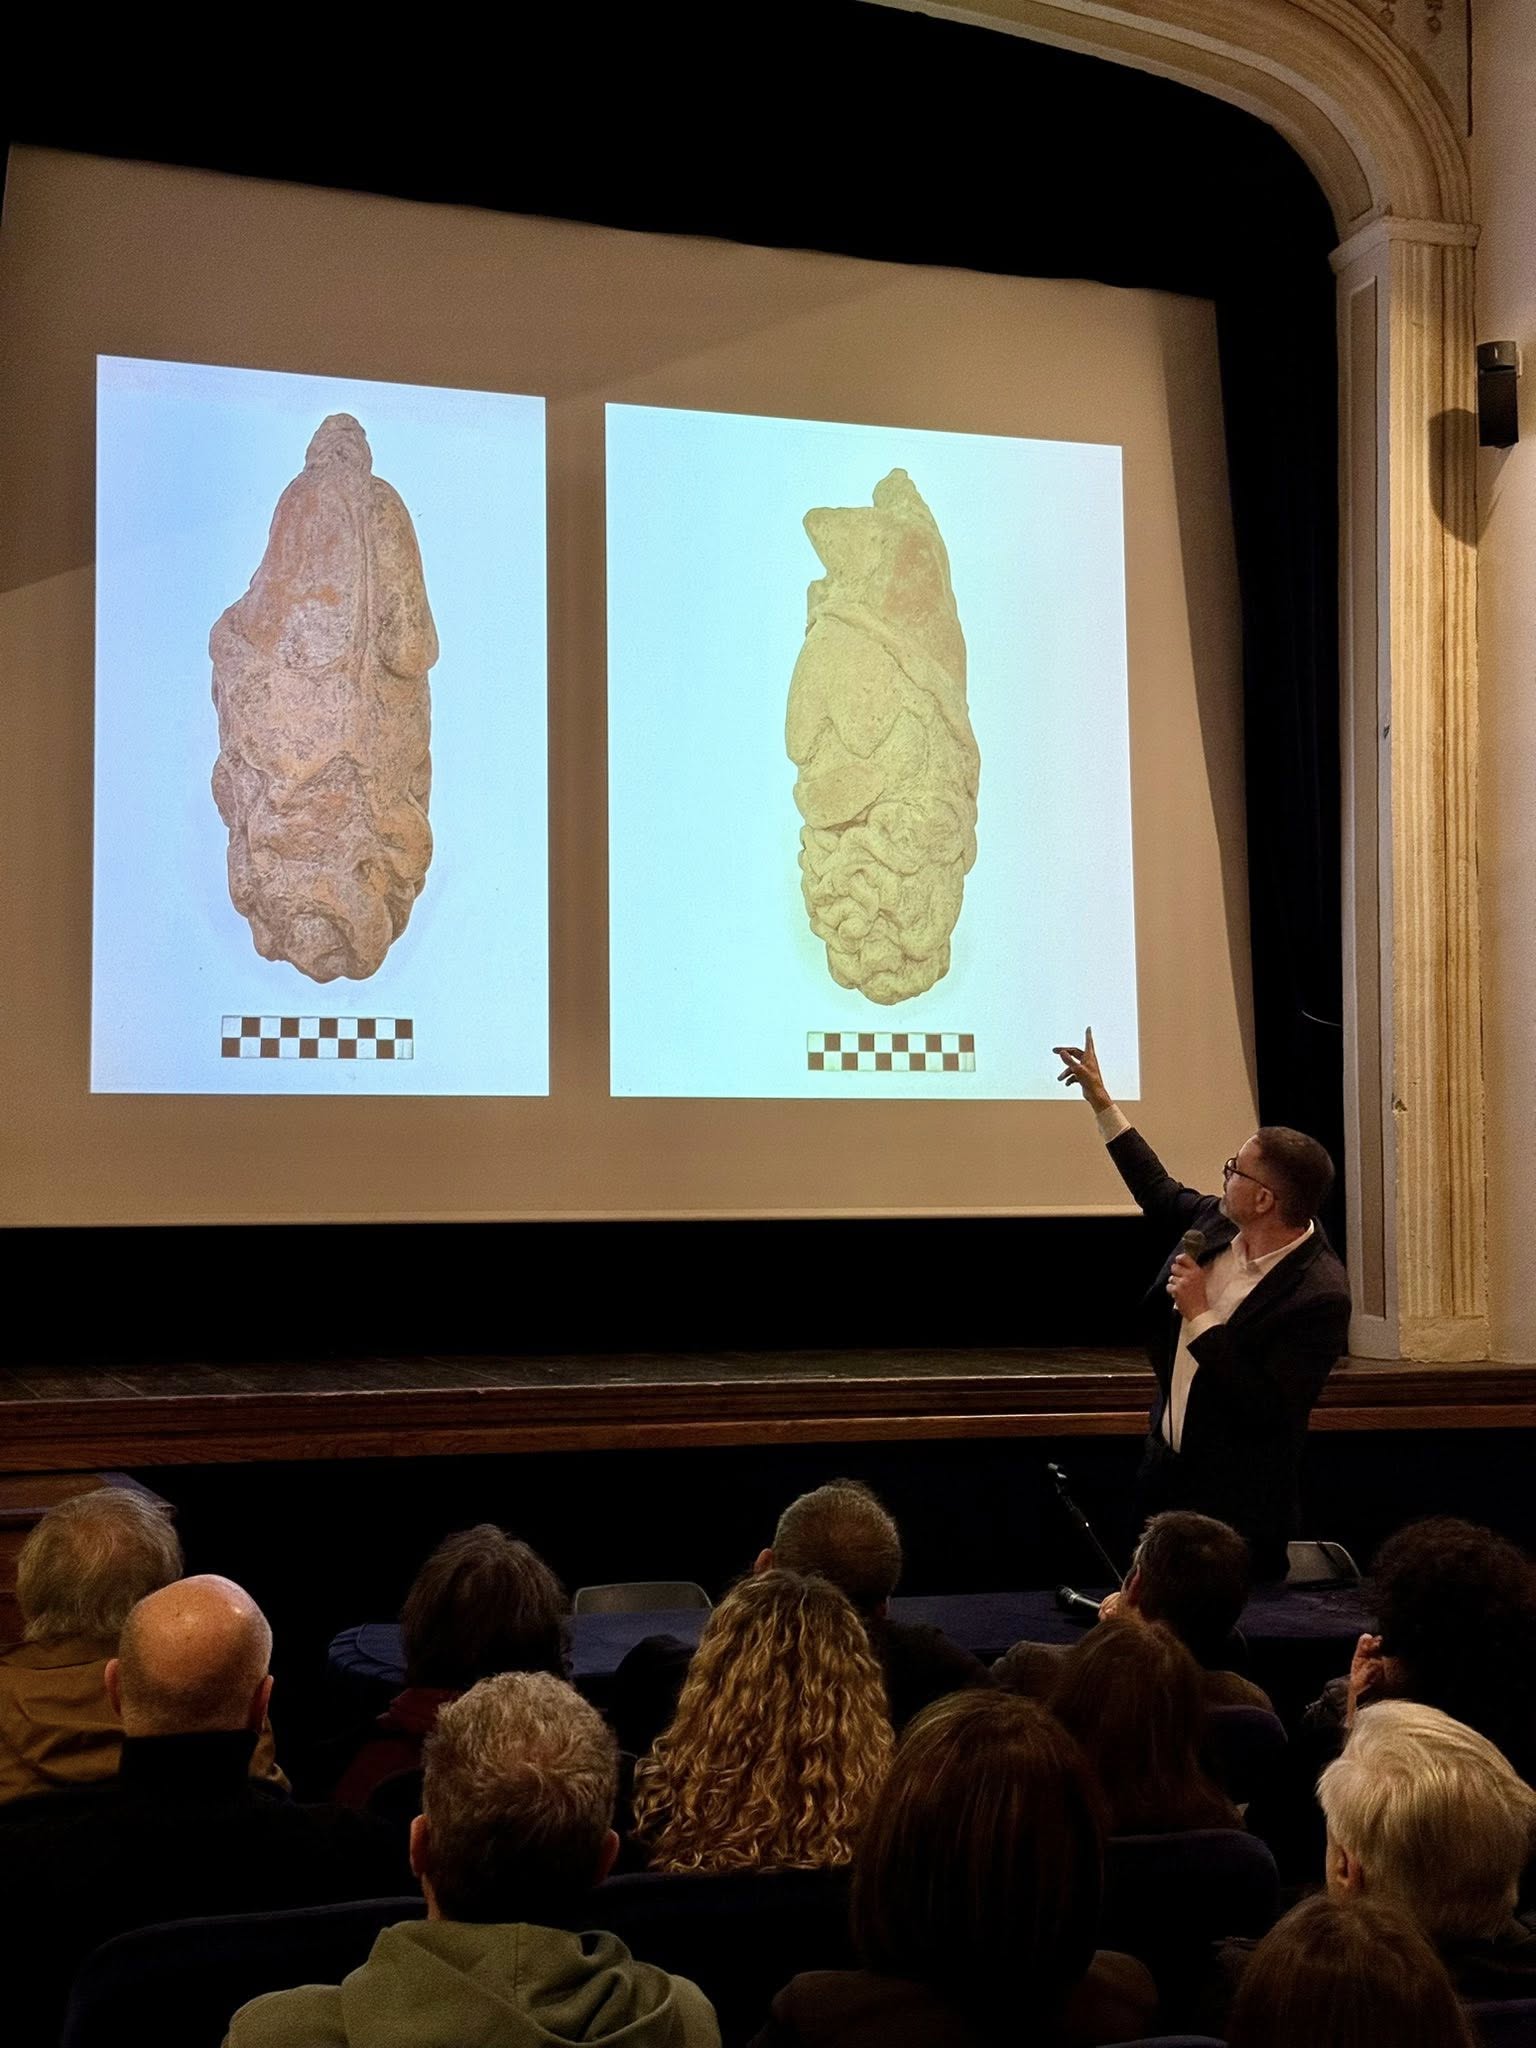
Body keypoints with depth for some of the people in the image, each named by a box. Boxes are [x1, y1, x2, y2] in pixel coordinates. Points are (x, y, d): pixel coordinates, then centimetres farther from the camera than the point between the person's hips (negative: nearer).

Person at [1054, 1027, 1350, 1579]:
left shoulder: (1320, 1295, -25)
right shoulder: (1218, 1221, -2)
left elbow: (1267, 1409, -28)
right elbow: (1162, 1194, 20)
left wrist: (1200, 1315, -25)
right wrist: (1100, 1099, 21)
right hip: (1167, 1474, 8)